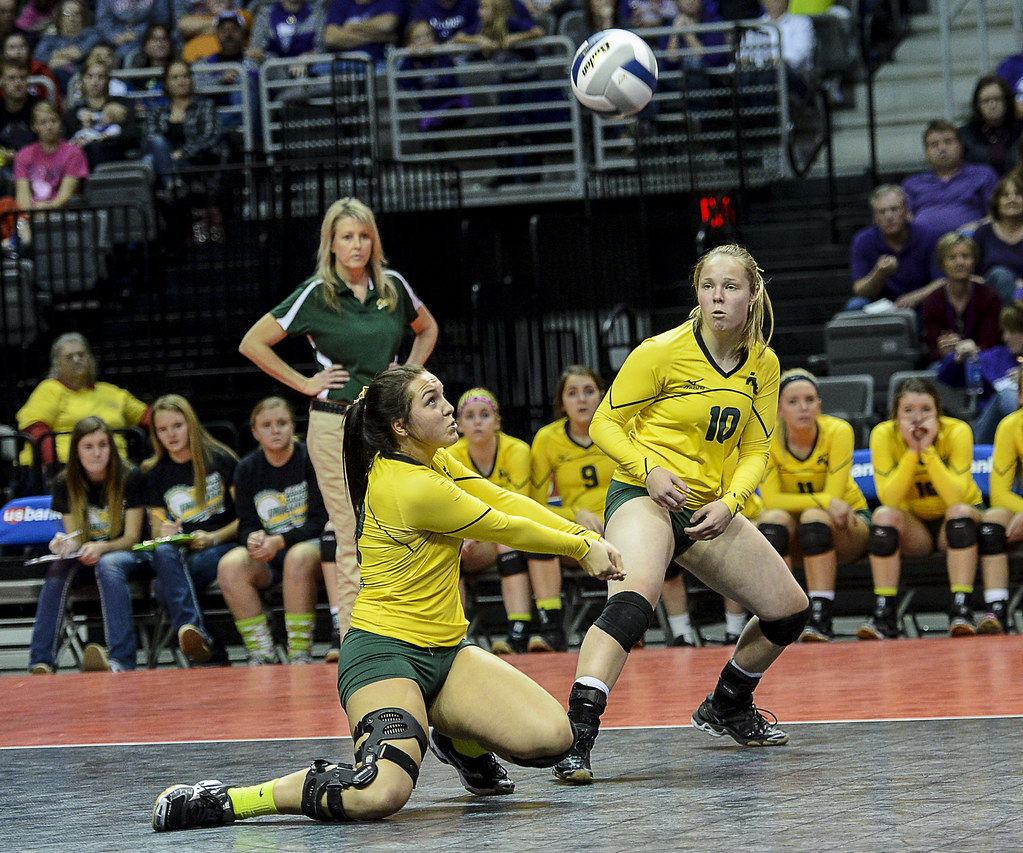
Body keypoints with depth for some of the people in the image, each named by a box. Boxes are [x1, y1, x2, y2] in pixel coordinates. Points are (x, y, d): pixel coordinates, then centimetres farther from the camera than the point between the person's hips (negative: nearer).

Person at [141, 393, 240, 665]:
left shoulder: (220, 459, 6)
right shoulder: (155, 474, 17)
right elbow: (158, 530, 16)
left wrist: (214, 538, -14)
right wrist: (164, 534, -9)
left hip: (223, 546, -2)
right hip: (181, 551, 2)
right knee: (164, 553, -38)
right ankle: (198, 637, -58)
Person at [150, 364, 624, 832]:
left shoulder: (432, 460, 6)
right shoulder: (414, 487, -21)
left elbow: (505, 500, 9)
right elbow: (503, 527, -9)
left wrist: (583, 535, -3)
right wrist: (581, 547, 7)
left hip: (445, 650, 9)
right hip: (386, 651, -9)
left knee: (552, 737, -8)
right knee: (383, 793, -32)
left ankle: (462, 740, 26)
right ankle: (225, 801, -16)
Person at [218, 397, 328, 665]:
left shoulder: (311, 460, -3)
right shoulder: (246, 469, 9)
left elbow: (321, 520, -8)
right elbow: (246, 525, 8)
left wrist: (279, 541, -21)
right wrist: (254, 538, -18)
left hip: (309, 543, -3)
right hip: (264, 553, 3)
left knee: (298, 558, -39)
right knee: (229, 566, -28)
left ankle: (300, 653, -32)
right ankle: (261, 653, -24)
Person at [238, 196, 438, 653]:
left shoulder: (393, 286, 6)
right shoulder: (316, 294, -6)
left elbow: (427, 329, 26)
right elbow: (252, 343, -2)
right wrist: (304, 383, -4)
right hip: (336, 424, -4)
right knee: (353, 540, -6)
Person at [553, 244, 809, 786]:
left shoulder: (763, 364, 4)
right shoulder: (662, 352, -12)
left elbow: (755, 450, 6)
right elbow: (605, 424, -6)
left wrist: (729, 503, -12)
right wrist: (649, 470, -23)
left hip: (711, 510, 7)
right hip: (644, 497, -7)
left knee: (789, 612, 10)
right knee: (635, 597, -35)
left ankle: (726, 709, 36)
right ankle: (576, 734, -44)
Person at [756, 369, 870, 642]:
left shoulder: (838, 432, -19)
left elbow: (834, 496, -21)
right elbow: (771, 500, -21)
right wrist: (825, 501, -31)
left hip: (846, 529, -2)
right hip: (793, 532, 2)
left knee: (814, 518, -34)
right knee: (773, 519, -31)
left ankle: (820, 618, -38)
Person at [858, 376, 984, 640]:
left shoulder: (957, 432, -20)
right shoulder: (883, 435, -17)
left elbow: (957, 498, -30)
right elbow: (888, 499, -26)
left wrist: (928, 449, -35)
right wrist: (912, 450, -33)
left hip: (955, 522, -1)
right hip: (914, 524, 1)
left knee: (960, 511, -33)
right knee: (884, 516, -28)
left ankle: (961, 609, -40)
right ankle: (884, 615, -31)